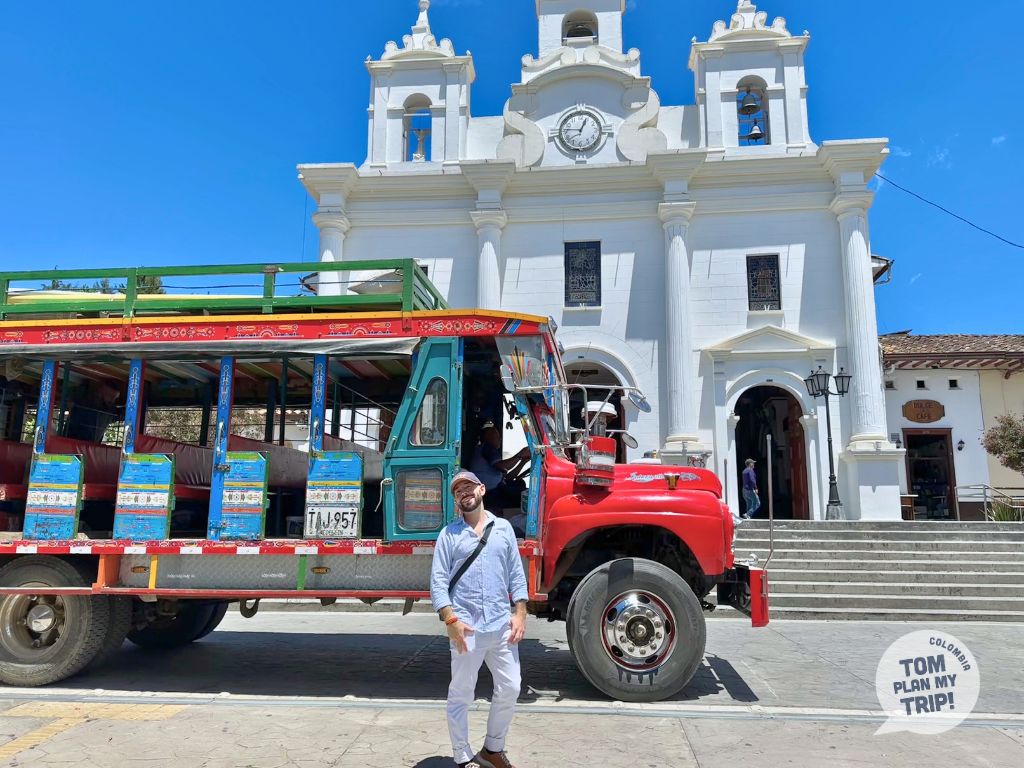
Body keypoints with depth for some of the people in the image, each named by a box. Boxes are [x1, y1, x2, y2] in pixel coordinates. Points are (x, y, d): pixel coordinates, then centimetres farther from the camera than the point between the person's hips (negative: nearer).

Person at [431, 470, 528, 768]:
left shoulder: (503, 528, 9)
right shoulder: (449, 534, 1)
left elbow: (516, 574, 9)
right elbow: (438, 581, -5)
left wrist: (520, 613, 0)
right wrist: (451, 620, -15)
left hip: (502, 626, 3)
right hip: (466, 628, -3)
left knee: (510, 689, 10)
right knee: (461, 695, 7)